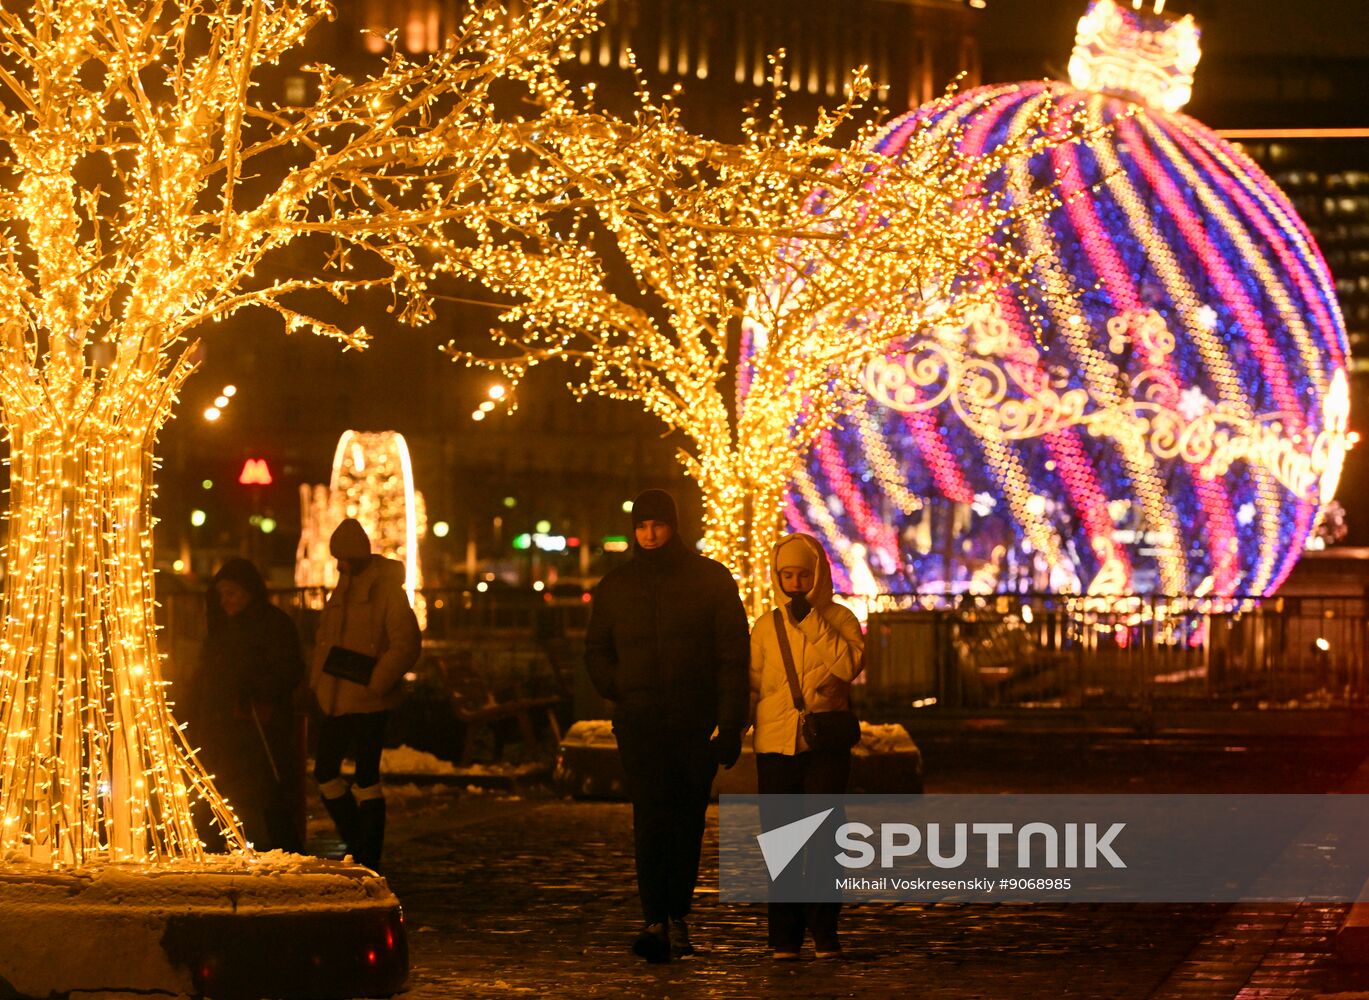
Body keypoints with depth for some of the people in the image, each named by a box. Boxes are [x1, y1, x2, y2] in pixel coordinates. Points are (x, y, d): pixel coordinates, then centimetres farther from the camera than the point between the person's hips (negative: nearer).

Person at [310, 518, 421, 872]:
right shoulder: (341, 591, 15)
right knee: (325, 774, 11)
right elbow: (325, 640, 23)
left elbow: (406, 644, -15)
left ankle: (368, 858, 2)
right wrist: (318, 683, 11)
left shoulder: (387, 590, -10)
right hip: (335, 702, 8)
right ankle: (355, 842, 26)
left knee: (366, 777, -4)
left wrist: (375, 684, -20)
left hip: (368, 702, -8)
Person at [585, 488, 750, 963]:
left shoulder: (711, 579, 5)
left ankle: (677, 915, 14)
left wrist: (730, 724, -7)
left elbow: (733, 655, 1)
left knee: (688, 821, 4)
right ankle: (655, 920, -18)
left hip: (696, 722, 0)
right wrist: (617, 690, 0)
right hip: (639, 722, 0)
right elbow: (596, 651, 22)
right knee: (651, 817, -12)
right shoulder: (615, 587, 13)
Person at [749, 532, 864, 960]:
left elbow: (850, 665, -12)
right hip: (776, 745, 2)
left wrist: (811, 621, -12)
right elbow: (750, 684, 13)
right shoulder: (766, 627, 10)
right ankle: (784, 937, 8)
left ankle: (824, 933, 3)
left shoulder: (839, 619, 5)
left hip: (825, 744, -2)